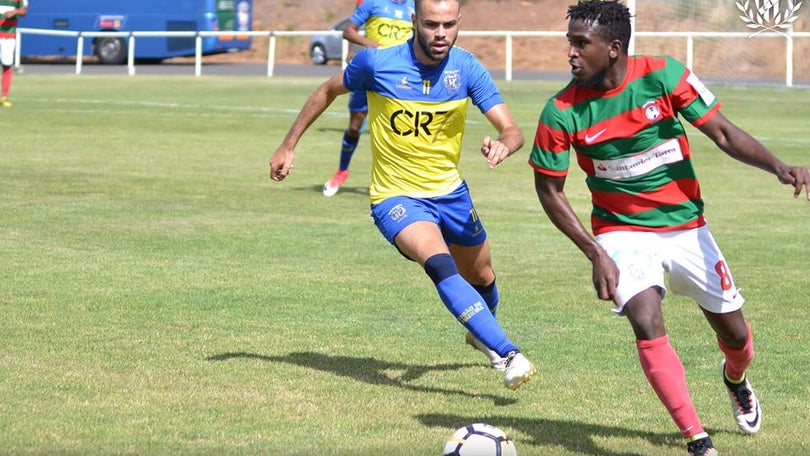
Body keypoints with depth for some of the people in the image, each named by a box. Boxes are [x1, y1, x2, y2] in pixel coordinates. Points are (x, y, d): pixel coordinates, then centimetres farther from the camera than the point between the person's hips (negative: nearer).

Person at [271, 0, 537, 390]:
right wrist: (288, 146, 6)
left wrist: (502, 145, -38)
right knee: (440, 265, -30)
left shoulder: (467, 69, -11)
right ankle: (508, 356, -36)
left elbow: (512, 131, -14)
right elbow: (328, 91, 3)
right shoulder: (377, 63, -17)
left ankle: (481, 332, 56)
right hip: (396, 197, -4)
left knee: (482, 277, 20)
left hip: (451, 192, 4)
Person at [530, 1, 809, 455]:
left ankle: (736, 381, 48)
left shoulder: (664, 76, -16)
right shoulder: (562, 112, -16)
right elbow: (549, 189, -5)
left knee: (734, 333, 9)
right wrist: (596, 254, -12)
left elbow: (724, 133, -10)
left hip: (685, 225, 1)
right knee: (647, 324, -25)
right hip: (622, 231, -1)